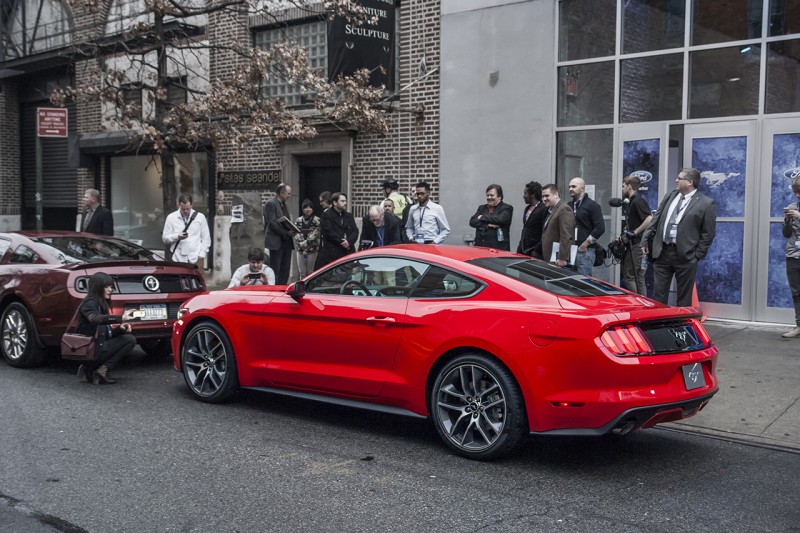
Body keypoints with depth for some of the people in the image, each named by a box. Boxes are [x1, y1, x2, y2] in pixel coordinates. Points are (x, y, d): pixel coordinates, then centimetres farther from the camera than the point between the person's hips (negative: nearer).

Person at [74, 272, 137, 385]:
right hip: (90, 350, -9)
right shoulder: (90, 303, -10)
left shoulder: (102, 304, 18)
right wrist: (121, 318, -45)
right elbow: (94, 318, -34)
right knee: (129, 340, -11)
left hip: (97, 347, 9)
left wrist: (120, 328, -4)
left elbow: (106, 333, 17)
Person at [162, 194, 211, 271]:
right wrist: (177, 236, -13)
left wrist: (201, 257, -1)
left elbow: (206, 238, 7)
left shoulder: (200, 217, 6)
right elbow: (165, 238, 6)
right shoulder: (171, 217, 6)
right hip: (178, 260, 0)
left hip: (195, 260, 0)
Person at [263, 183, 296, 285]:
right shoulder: (270, 203, -9)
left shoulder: (283, 204, 18)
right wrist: (286, 233, -18)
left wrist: (292, 230, 3)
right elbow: (272, 223, -16)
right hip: (276, 242, -9)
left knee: (285, 271, 9)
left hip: (286, 241, 9)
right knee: (275, 270, -5)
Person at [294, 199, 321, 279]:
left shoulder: (317, 220, -1)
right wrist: (301, 243, -14)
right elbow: (296, 233, 3)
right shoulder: (298, 220, 10)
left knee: (310, 272, 1)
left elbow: (315, 233, -10)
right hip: (300, 249, 3)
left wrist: (306, 242, -17)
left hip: (312, 249, -3)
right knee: (302, 272, 5)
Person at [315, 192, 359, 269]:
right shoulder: (326, 216, 2)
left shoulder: (349, 216, 20)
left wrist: (349, 242, -10)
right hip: (331, 253, -5)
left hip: (348, 253, 5)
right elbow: (329, 232, -10)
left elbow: (355, 231, 9)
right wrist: (342, 241, -13)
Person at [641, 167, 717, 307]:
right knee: (658, 294, 8)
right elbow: (655, 219, 13)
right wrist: (645, 240, 7)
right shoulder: (670, 196, 11)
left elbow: (708, 233, -5)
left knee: (684, 297, 5)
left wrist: (697, 255, -8)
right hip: (662, 252, 5)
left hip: (685, 255, -5)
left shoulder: (706, 203, -5)